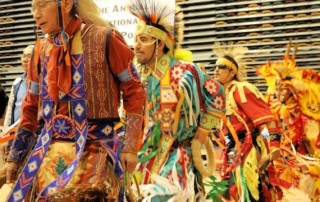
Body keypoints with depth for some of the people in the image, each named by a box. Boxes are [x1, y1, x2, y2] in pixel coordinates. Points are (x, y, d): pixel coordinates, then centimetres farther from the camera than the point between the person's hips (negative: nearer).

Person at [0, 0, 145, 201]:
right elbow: (32, 107, 16)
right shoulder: (42, 50, 10)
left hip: (94, 149, -4)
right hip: (50, 153, 5)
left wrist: (130, 147, -7)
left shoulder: (104, 39, -5)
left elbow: (134, 91, -2)